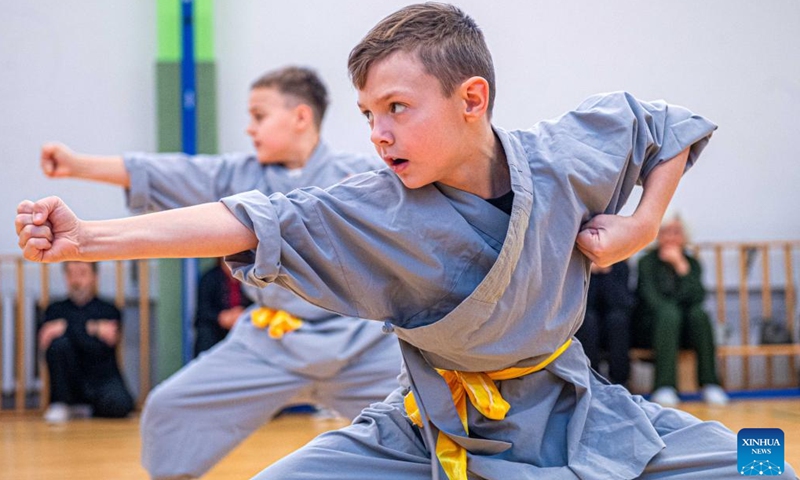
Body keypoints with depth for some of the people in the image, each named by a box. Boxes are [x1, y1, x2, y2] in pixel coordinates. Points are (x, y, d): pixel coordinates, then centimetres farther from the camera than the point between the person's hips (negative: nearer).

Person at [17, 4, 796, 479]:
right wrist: (86, 239, -38)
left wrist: (644, 225, -10)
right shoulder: (377, 215, -20)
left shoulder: (569, 156, -15)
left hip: (571, 414, 2)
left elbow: (672, 128, 4)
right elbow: (254, 224, -30)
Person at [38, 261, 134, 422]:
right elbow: (43, 339, -8)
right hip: (70, 384, 1)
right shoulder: (56, 310, 13)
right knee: (58, 343, -25)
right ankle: (60, 405, -12)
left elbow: (100, 350, -10)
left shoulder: (108, 311, 7)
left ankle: (83, 409, 1)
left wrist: (65, 327, -13)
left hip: (103, 380, -1)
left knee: (120, 404, -33)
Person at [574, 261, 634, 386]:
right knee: (587, 317, -31)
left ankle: (619, 383, -23)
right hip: (584, 329, -1)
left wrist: (606, 273, -26)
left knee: (617, 316, -30)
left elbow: (621, 302, -19)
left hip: (616, 330, 1)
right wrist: (591, 272, -26)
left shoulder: (620, 266, -6)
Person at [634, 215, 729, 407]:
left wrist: (681, 266, -18)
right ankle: (664, 387, -42)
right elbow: (650, 298, -12)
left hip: (682, 330, 3)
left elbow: (697, 297, -10)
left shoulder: (691, 263, 7)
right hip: (652, 327, -3)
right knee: (669, 312, -35)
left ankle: (709, 383, -28)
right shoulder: (647, 262, 0)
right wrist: (672, 310, -26)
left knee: (699, 313, -29)